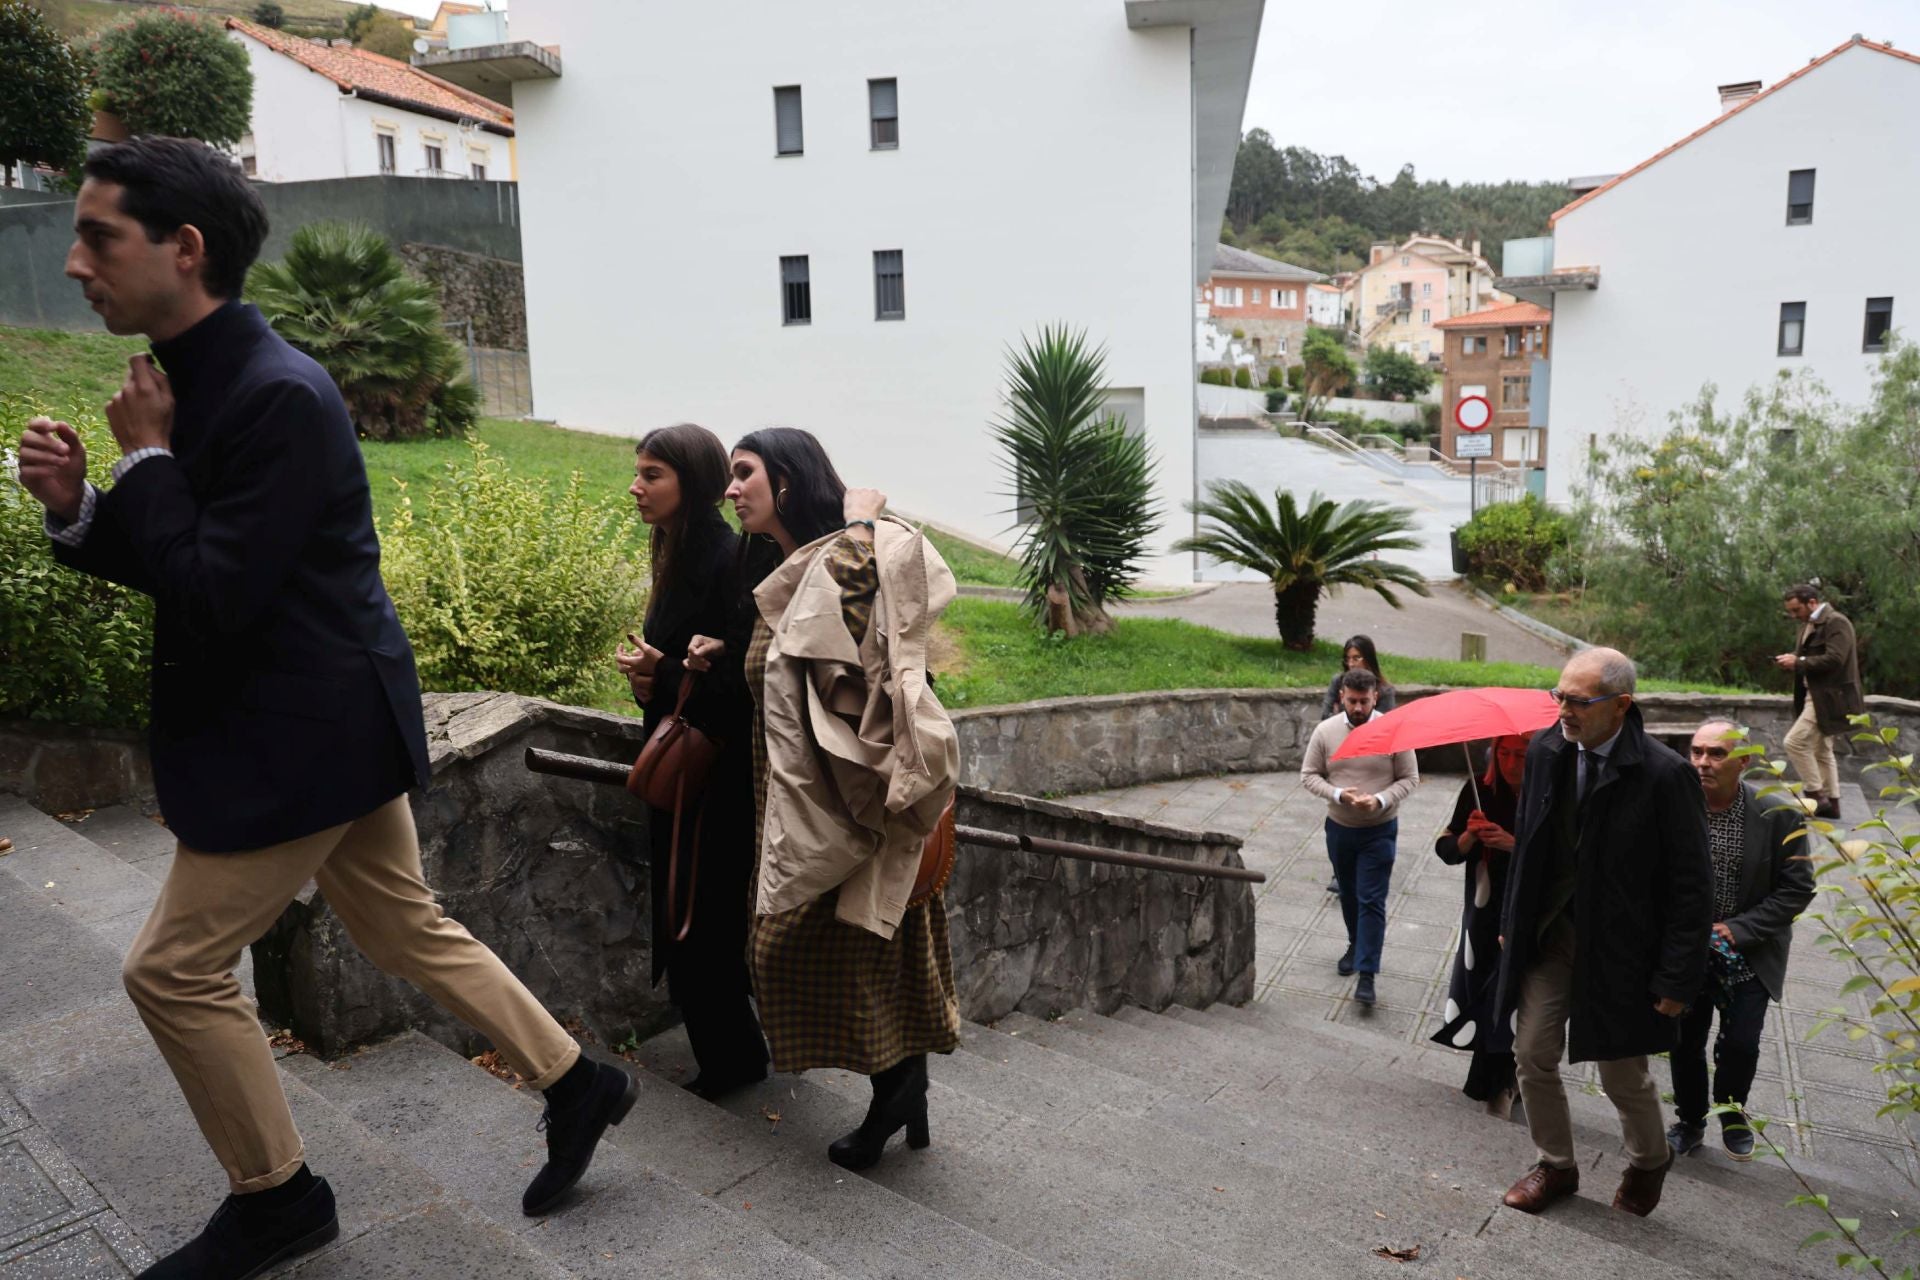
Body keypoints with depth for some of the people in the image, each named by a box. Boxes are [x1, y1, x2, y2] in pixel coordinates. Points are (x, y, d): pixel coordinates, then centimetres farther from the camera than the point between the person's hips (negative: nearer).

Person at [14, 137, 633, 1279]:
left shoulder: (278, 395, -22)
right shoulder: (196, 377, 9)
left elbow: (216, 601, -24)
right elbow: (181, 566, 15)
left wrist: (147, 458, -14)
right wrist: (76, 506, -3)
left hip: (304, 736, -9)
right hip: (325, 720, 9)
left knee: (176, 970, 4)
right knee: (410, 931, 18)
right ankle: (577, 1083, 31)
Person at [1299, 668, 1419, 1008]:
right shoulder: (1326, 731, -6)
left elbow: (1409, 778, -7)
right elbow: (1309, 775, -2)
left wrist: (1380, 800, -24)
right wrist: (1338, 794, -19)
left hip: (1379, 830, -3)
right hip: (1339, 827, 3)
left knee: (1371, 902, -5)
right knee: (1348, 895, 20)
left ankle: (1366, 973, -3)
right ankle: (1356, 945, 43)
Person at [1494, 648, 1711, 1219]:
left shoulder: (1664, 775, -20)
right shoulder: (1545, 750, -4)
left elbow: (1692, 886, -15)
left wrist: (1677, 978, -14)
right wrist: (1512, 923, 10)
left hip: (1619, 947, -4)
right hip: (1548, 935, 5)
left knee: (1623, 1075, 12)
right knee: (1533, 1055, 11)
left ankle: (1649, 1161, 43)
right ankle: (1555, 1165, 34)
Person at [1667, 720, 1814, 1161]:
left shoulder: (1780, 816, -13)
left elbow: (1797, 888, -8)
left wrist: (1738, 930, -15)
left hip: (1749, 954, -1)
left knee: (1740, 1044, 1)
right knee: (1685, 1042, 9)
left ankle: (1732, 1116, 30)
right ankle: (1689, 1120, 32)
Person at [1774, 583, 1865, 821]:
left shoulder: (1836, 622, -14)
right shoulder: (1809, 625, 15)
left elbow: (1834, 659, -24)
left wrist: (1798, 662, -20)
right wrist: (1792, 662, 2)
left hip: (1828, 697, -10)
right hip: (1816, 695, 10)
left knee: (1795, 742, -15)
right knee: (1821, 750, 12)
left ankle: (1816, 795, -7)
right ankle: (1831, 804, 17)